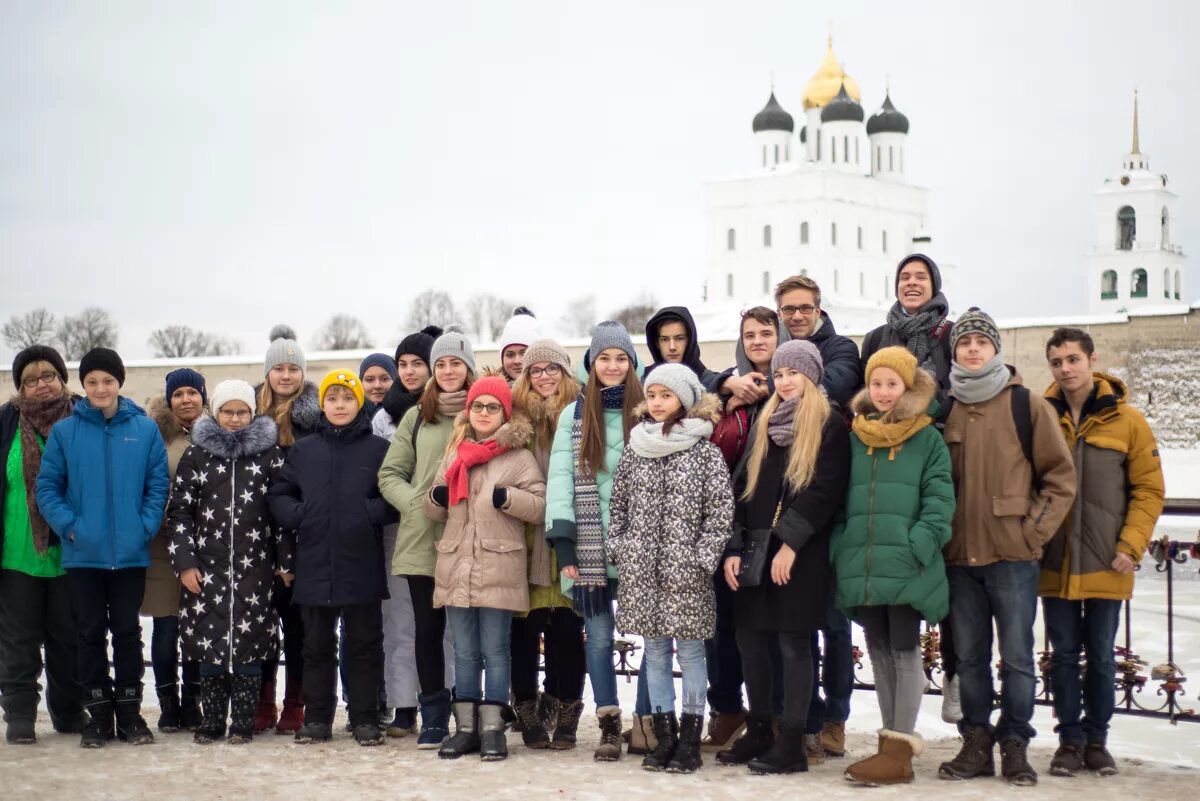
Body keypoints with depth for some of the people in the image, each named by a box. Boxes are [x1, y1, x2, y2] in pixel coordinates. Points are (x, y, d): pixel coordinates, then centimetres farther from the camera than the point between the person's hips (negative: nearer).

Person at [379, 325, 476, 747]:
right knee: (428, 627, 5)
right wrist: (418, 504, -6)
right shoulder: (416, 416, 12)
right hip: (421, 540, 3)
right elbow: (389, 474, 11)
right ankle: (433, 716, 16)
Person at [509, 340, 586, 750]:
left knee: (567, 630, 2)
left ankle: (563, 716, 10)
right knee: (525, 629, 2)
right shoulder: (518, 415, 8)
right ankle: (528, 712, 12)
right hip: (526, 541, 1)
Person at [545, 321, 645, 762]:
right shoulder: (574, 415, 8)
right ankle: (609, 726, 9)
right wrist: (563, 541, -6)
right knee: (599, 636, 3)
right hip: (592, 546, 2)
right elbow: (560, 478, 3)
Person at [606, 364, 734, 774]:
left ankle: (690, 739, 9)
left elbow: (721, 509, -6)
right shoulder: (635, 449, 9)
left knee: (690, 651, 2)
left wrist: (703, 557, -11)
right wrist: (618, 549, 6)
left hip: (685, 572, -4)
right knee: (655, 652, 9)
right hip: (641, 571, 4)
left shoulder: (705, 452, -3)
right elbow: (618, 504, 14)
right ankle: (664, 736, 17)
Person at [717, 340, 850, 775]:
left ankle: (792, 743, 1)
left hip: (799, 555, -6)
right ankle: (759, 731, 21)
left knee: (793, 643, -4)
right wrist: (734, 548, 4)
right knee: (750, 639, 9)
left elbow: (824, 491, -13)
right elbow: (744, 487, 13)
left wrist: (789, 543, -19)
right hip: (755, 551, 6)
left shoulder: (830, 426, -3)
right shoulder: (764, 425, 17)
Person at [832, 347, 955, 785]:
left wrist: (918, 546, -16)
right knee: (879, 652, 11)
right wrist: (840, 549, 6)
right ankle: (892, 738, 19)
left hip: (906, 567, -5)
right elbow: (839, 498, 15)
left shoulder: (928, 438, 0)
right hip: (862, 566, 5)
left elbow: (939, 499, -4)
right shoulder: (854, 437, 12)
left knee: (904, 651, -2)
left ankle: (900, 748, 0)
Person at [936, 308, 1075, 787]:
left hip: (1013, 555, -3)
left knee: (1017, 656, 0)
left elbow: (1061, 477, -1)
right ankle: (977, 743, 17)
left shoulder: (1026, 404, -1)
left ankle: (1015, 746, 10)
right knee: (969, 656, 9)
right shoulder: (945, 409, 9)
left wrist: (1034, 530, -7)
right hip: (959, 555, 3)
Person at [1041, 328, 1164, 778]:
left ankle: (1096, 739, 19)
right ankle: (1070, 739, 16)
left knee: (1101, 656, 7)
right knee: (1064, 653, 6)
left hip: (1106, 566, -1)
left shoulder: (1126, 420, -1)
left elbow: (1149, 490, 0)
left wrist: (1131, 547, -8)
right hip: (1054, 564, 1)